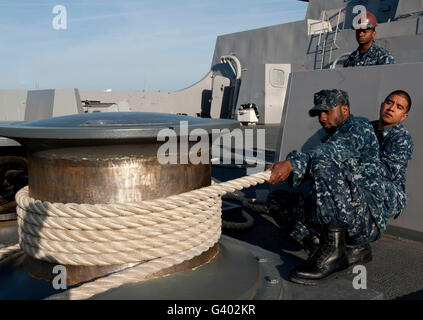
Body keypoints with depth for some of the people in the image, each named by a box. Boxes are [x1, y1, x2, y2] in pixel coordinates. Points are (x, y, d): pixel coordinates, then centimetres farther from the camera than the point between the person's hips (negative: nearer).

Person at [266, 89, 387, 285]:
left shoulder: (360, 127, -2)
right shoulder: (332, 137, 26)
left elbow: (335, 150, -24)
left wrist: (292, 164, -39)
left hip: (368, 221, -9)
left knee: (324, 162, -28)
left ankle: (333, 251, -30)